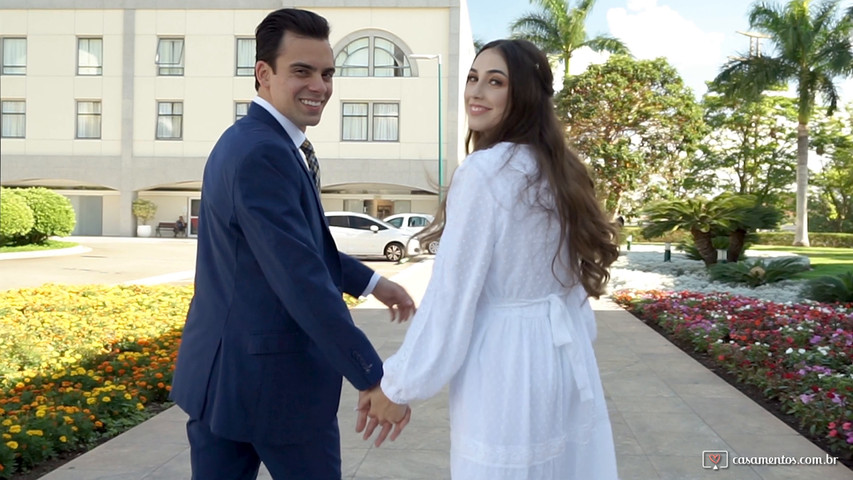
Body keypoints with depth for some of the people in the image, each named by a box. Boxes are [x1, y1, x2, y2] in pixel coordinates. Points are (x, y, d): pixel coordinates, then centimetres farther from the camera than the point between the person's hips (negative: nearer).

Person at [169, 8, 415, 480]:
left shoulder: (248, 140, 11)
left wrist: (371, 282, 20)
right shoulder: (263, 153, -21)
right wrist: (374, 378, -23)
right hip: (272, 378, -9)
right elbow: (302, 280, -26)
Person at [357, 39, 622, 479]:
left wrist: (398, 385, -9)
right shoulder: (559, 169, 7)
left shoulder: (484, 171, -18)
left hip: (504, 365, -8)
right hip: (565, 356, 8)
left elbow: (452, 292, -18)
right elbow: (574, 277, 12)